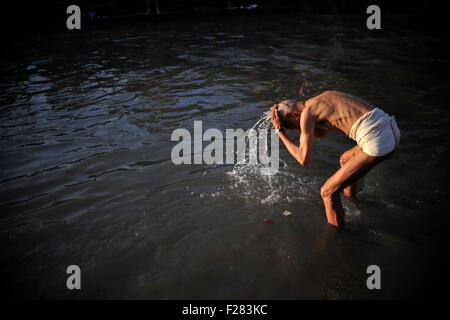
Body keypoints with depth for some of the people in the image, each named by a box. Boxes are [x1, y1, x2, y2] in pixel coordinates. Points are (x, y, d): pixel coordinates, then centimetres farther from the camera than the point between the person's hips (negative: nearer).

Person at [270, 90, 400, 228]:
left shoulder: (307, 113, -4)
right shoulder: (326, 95, 22)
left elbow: (304, 159, -2)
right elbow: (322, 134, 36)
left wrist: (280, 132, 5)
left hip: (377, 141, -9)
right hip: (391, 129, 9)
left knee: (328, 192, 1)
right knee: (345, 159, 38)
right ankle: (350, 197, 64)